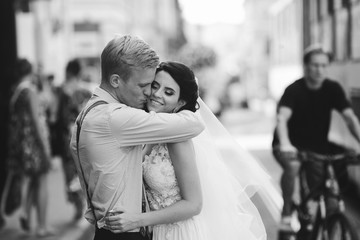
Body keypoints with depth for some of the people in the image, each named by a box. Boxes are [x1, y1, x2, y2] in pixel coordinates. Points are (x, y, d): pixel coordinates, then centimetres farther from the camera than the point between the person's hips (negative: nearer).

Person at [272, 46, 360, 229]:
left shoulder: (333, 89, -7)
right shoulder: (294, 90, -18)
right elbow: (282, 118, -32)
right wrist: (285, 144, -51)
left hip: (317, 147, 4)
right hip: (291, 146, -4)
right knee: (293, 165, -37)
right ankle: (286, 212, -17)